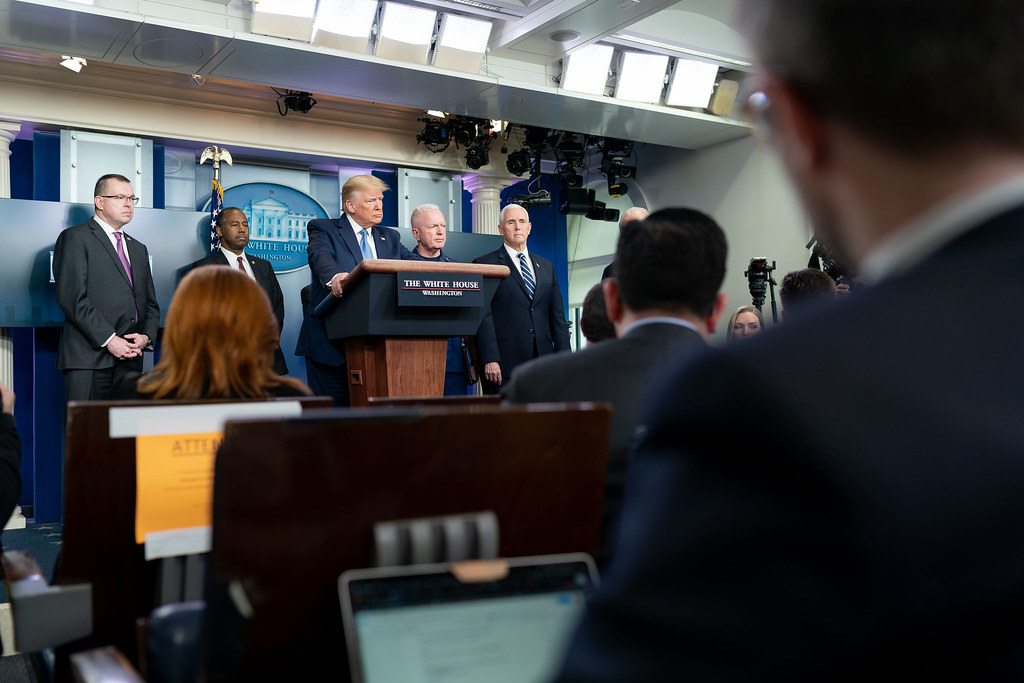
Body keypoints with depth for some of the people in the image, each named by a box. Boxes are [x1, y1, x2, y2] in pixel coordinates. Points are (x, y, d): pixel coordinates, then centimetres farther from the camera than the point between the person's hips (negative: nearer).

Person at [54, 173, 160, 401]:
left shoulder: (139, 249, 25)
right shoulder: (74, 238, 4)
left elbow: (151, 304, 23)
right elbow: (72, 297, -8)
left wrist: (147, 336, 2)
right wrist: (108, 339, -14)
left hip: (130, 359, 6)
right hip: (89, 357, -6)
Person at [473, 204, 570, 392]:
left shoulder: (546, 267, 20)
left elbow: (557, 317, 16)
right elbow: (483, 317, -5)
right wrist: (490, 360, -14)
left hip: (543, 367, 5)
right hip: (503, 367, -4)